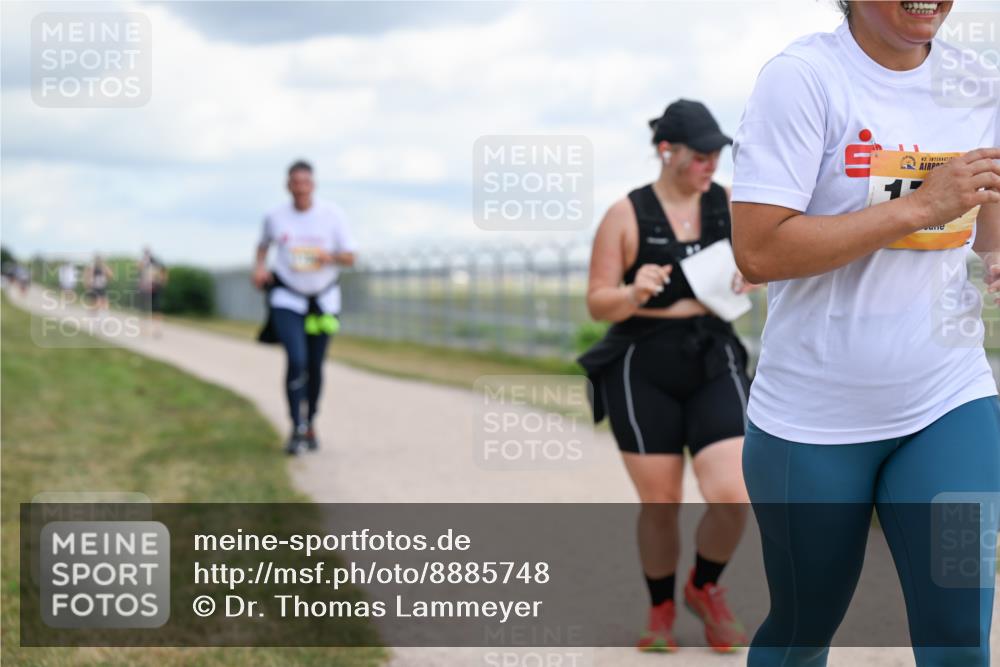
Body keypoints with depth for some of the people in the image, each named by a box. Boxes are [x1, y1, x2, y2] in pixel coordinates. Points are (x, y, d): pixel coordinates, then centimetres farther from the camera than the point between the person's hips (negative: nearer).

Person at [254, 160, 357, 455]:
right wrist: (260, 266, -2)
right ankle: (297, 428, -7)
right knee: (296, 360, -17)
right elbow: (263, 244, 16)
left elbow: (350, 257, -4)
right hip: (287, 298, -1)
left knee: (315, 366, 9)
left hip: (323, 298, 1)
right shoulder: (276, 217, -5)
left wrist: (331, 257, -25)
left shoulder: (332, 215, -8)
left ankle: (311, 423, 29)